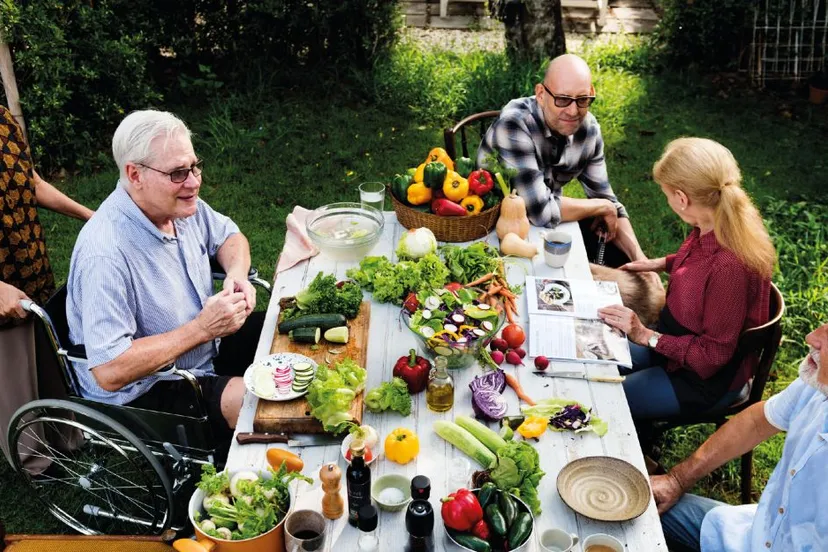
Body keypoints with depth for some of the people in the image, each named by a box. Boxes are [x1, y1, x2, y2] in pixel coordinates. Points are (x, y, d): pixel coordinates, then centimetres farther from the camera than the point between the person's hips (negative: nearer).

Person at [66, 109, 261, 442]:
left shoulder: (179, 203, -6)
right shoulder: (106, 255, -31)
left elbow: (229, 236, 14)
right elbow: (110, 373, -32)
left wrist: (236, 275, -9)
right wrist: (201, 328, -28)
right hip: (142, 393, -8)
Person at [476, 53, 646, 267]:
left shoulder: (588, 128, -8)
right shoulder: (514, 124, -29)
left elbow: (605, 199, 1)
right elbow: (541, 211, -35)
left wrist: (640, 258, -13)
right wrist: (603, 208, -19)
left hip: (550, 221, 7)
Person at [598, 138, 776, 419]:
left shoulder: (730, 267, -38)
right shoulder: (718, 225, -14)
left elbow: (711, 356, -26)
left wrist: (646, 336, -26)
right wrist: (662, 263, 9)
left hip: (705, 378, -8)